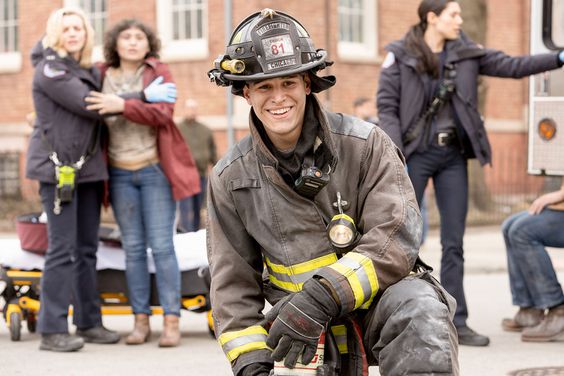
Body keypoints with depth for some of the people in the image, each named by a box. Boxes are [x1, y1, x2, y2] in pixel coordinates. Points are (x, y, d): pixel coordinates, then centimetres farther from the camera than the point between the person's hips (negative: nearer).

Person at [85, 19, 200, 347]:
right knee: (133, 248, 4)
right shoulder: (102, 77, 5)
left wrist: (123, 106, -28)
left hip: (155, 171, -3)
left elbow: (162, 113, -17)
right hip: (120, 174, 3)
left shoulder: (159, 72, -2)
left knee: (162, 246, -6)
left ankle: (172, 322, -4)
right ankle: (141, 321, 8)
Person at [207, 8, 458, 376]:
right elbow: (233, 284, 7)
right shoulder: (230, 179, 3)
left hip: (375, 302, -2)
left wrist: (322, 296, -31)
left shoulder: (366, 143, -7)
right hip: (307, 331, 3)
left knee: (418, 306, -36)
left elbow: (397, 238, -17)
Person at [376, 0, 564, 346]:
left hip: (453, 155, 4)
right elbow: (386, 106, -7)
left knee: (454, 243, 5)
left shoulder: (465, 52, 6)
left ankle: (456, 323, 9)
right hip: (415, 154, -4)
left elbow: (511, 66, 1)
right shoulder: (400, 55, -6)